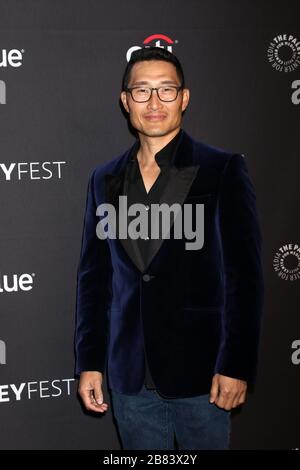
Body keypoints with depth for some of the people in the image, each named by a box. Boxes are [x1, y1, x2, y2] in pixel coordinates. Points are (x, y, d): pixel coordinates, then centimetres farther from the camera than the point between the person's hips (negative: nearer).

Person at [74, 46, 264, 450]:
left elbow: (244, 275, -8)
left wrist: (236, 366, -12)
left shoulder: (223, 170, -4)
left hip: (199, 373, -3)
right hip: (129, 376, 4)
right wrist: (89, 363, 7)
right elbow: (93, 277, 11)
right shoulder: (105, 179, 8)